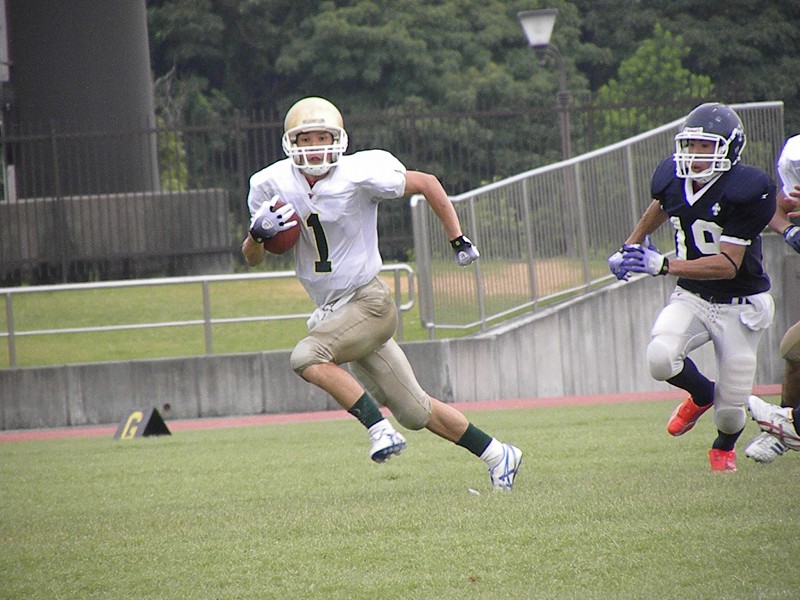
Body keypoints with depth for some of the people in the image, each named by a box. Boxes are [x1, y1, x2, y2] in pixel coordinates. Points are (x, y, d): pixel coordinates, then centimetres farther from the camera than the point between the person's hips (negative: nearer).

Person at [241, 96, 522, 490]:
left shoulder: (359, 176, -16)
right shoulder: (273, 185, -1)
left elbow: (426, 184, -4)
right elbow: (252, 259, 7)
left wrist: (458, 240, -3)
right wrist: (258, 236, -15)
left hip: (369, 303, -6)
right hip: (332, 311, 6)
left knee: (307, 357, -28)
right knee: (415, 412, 8)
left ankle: (380, 429, -23)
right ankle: (496, 455, 21)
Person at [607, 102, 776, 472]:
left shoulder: (743, 190, -23)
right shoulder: (673, 178, -6)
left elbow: (728, 265, -27)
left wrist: (665, 266, -34)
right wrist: (628, 248, 24)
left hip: (739, 306, -4)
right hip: (692, 298, 4)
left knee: (731, 410, 0)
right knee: (661, 358, -27)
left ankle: (724, 447, 40)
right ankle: (701, 395, 9)